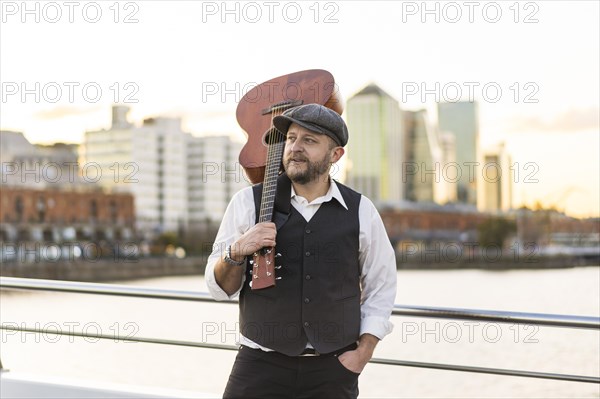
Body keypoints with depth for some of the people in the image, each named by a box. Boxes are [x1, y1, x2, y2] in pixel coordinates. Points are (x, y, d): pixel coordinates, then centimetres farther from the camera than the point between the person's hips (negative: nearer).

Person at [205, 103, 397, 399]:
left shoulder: (360, 211, -1)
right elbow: (219, 288, 1)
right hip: (261, 364, 0)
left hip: (334, 369, 1)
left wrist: (363, 352, 0)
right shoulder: (248, 202, -3)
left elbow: (380, 288, 9)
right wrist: (237, 252, -17)